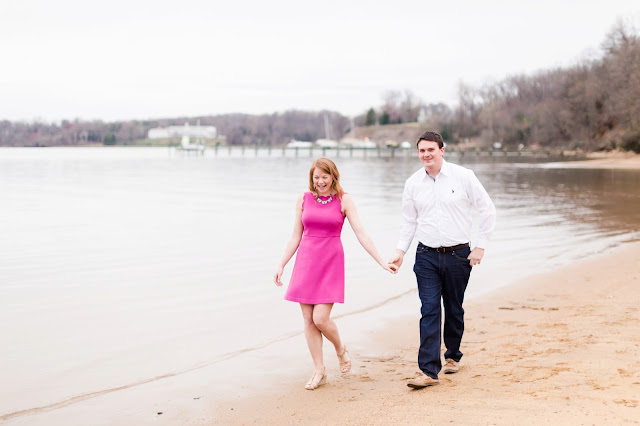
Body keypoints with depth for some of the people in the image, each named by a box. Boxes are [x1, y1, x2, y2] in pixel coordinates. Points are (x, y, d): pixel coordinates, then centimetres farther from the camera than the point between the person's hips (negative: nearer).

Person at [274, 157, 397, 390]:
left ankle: (341, 350, 20)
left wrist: (382, 262, -10)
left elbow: (361, 234, -4)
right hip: (306, 261, 3)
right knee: (308, 320, 2)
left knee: (321, 318, -11)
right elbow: (295, 237, 11)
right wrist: (281, 265, 8)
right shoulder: (304, 199, 6)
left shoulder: (343, 200, -2)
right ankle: (320, 371, 15)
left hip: (331, 262, -3)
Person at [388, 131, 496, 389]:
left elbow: (487, 211, 2)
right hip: (426, 256, 1)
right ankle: (429, 371, -10)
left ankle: (453, 356, 33)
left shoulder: (463, 177, -4)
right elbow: (408, 221, 13)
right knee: (429, 311, -7)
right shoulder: (413, 183, 4)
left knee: (454, 310, 11)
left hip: (458, 255, -1)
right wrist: (400, 251, 2)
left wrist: (480, 246, -2)